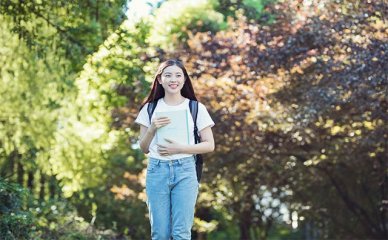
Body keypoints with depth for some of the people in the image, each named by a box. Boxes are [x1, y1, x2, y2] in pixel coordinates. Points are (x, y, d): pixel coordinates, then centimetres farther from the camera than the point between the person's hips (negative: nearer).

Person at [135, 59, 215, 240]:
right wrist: (152, 129, -8)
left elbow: (209, 145, 2)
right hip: (157, 170, 2)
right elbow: (144, 148, 11)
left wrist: (180, 148, -11)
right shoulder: (150, 108, 8)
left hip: (185, 171, -1)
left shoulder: (196, 108, 4)